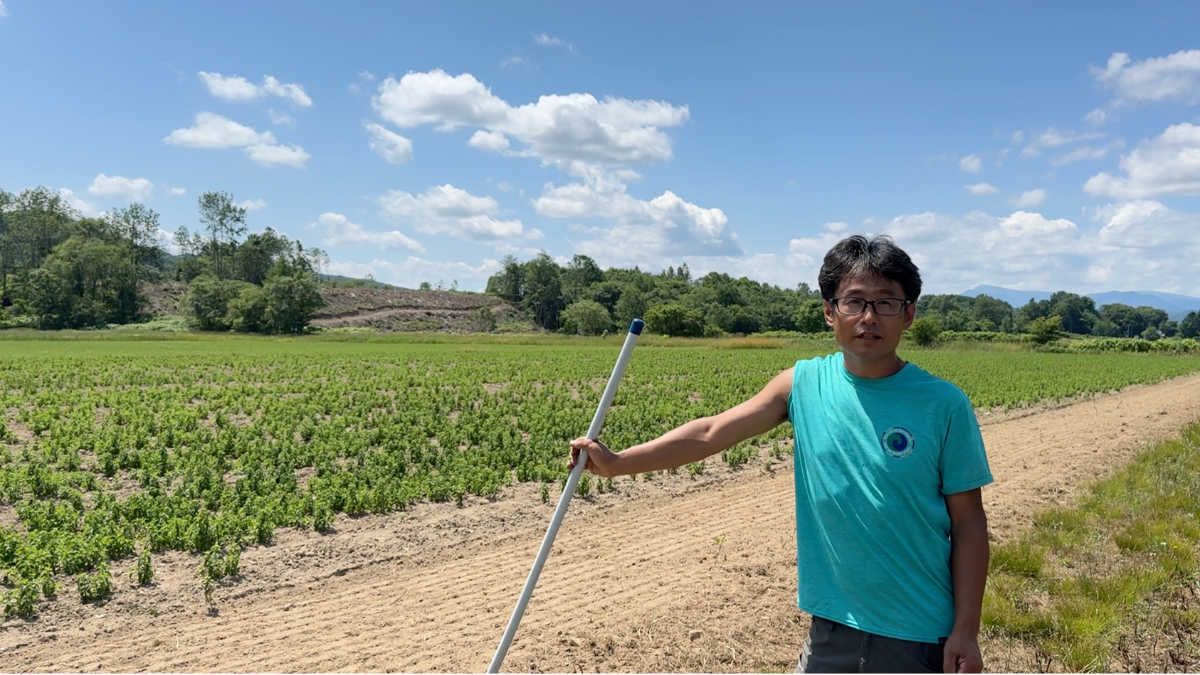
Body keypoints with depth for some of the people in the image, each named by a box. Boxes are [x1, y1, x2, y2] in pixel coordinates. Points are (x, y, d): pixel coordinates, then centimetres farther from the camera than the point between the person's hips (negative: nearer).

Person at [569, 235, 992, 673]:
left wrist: (966, 630, -6)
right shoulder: (803, 385, -4)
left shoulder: (944, 406, -10)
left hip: (921, 639, -2)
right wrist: (617, 463, -7)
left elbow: (968, 521, -4)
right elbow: (710, 433, -3)